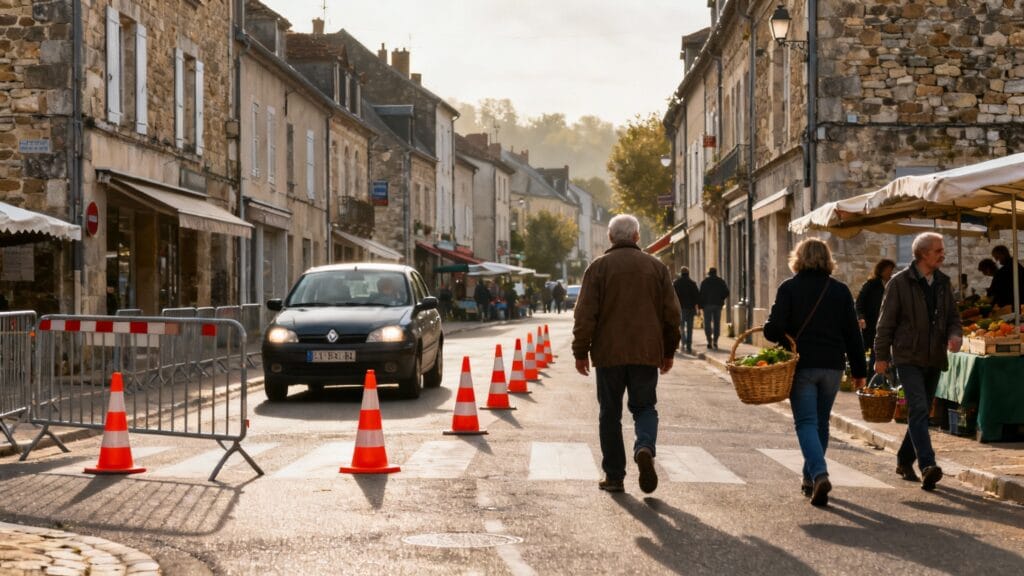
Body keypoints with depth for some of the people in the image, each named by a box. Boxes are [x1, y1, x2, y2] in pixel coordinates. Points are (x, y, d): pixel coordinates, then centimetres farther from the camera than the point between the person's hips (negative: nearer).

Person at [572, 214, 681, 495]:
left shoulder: (599, 267, -1)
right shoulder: (656, 267, 6)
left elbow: (585, 314, -6)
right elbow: (671, 313, 7)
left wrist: (581, 351, 1)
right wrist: (668, 351, 16)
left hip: (608, 354, -1)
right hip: (646, 353, 1)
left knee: (610, 413, 8)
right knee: (644, 407, 13)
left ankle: (614, 476, 8)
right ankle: (645, 448, -16)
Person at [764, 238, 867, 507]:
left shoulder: (789, 288, -4)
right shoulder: (840, 290, 5)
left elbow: (774, 329, -12)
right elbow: (853, 333, 5)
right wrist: (859, 370, 10)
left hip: (802, 365, -3)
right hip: (832, 365, 3)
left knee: (806, 422, -3)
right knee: (821, 422, 16)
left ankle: (819, 474, -24)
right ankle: (810, 478, 24)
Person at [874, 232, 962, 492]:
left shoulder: (943, 282, 10)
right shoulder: (900, 282, -7)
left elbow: (953, 316, 16)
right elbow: (886, 322, -4)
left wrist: (955, 334, -6)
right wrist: (881, 356, -5)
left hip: (934, 359, 6)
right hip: (908, 358, -6)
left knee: (921, 412, 12)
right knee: (918, 409, -18)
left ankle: (905, 461, 27)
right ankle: (927, 466, -27)